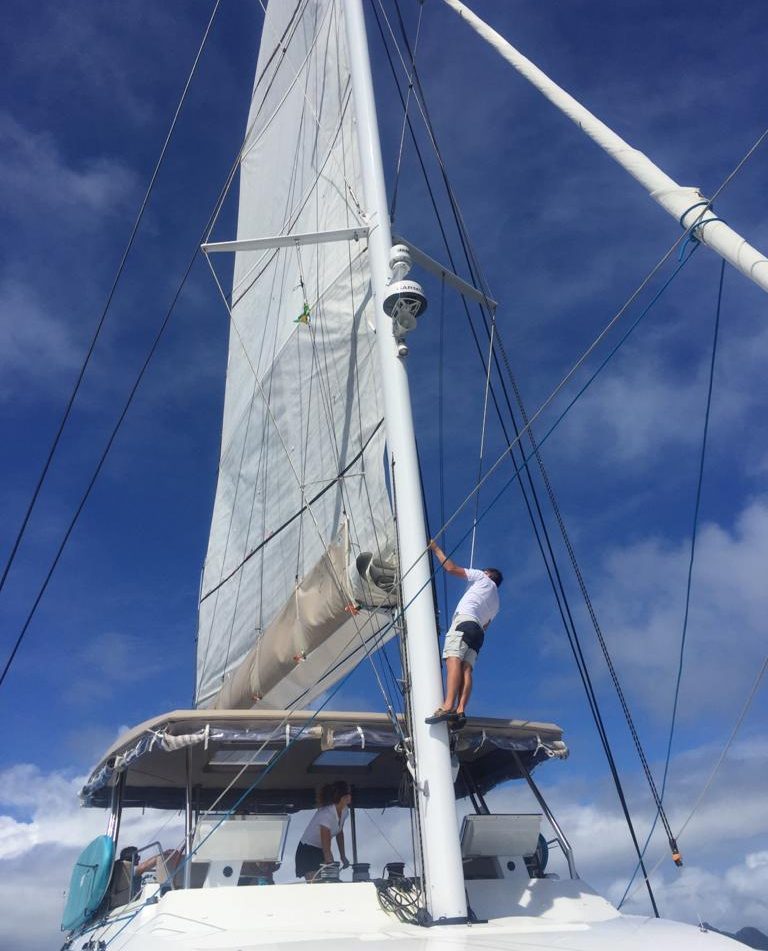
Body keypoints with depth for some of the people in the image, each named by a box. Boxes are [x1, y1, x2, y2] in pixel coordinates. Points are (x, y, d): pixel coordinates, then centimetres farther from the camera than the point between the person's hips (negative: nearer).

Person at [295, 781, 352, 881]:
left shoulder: (344, 811, -7)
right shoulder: (326, 815, -31)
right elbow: (326, 849, -29)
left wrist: (343, 856, 10)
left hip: (321, 851, 7)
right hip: (308, 851, -7)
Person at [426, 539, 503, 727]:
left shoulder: (484, 579, 20)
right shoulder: (495, 601, 37)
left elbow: (451, 568, 12)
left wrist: (436, 548, 20)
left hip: (464, 619, -7)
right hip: (478, 631, 7)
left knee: (454, 659, -24)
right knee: (466, 668, -10)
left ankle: (448, 706, -43)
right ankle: (460, 711, -31)